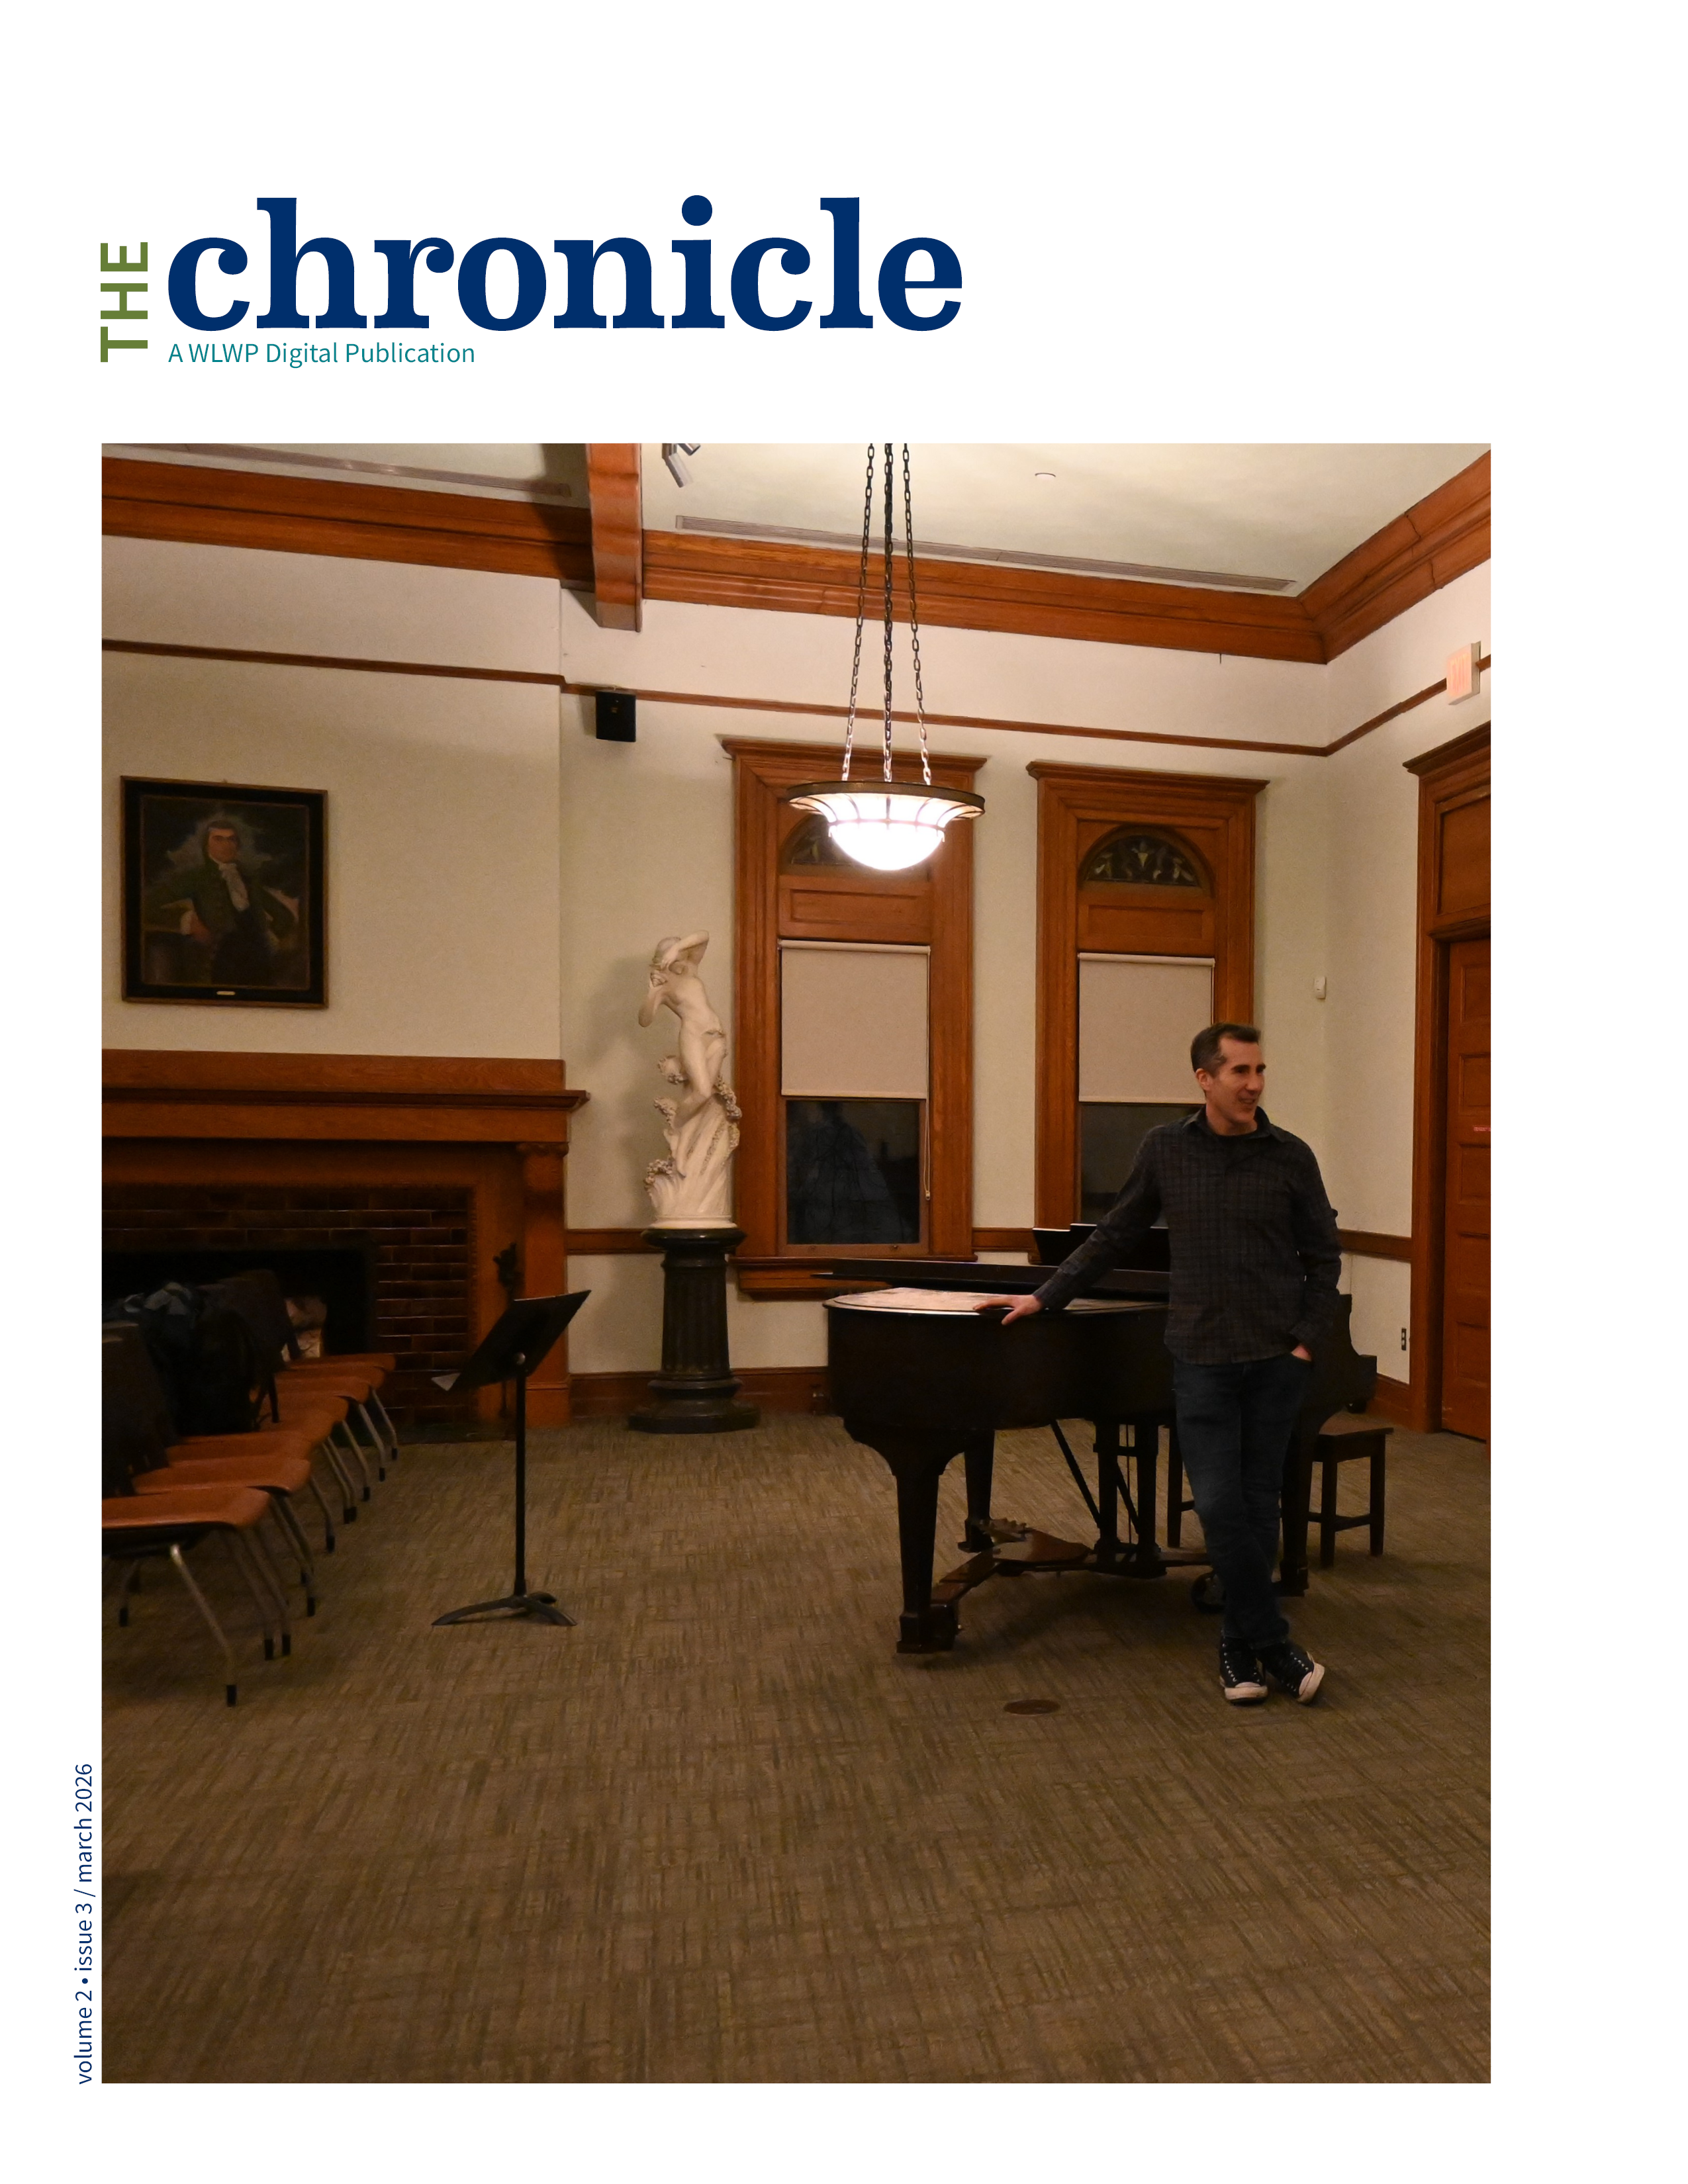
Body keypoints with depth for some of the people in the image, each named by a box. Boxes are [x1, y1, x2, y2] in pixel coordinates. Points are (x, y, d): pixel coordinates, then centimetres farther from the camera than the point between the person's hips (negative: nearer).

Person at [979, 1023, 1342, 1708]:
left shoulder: (1290, 1156, -1)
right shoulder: (1165, 1150, 1)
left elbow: (1322, 1258, 6)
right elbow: (1113, 1238, 8)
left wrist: (1306, 1341, -3)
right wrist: (1045, 1297, 5)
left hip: (1276, 1360, 1)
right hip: (1202, 1357, 0)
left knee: (1258, 1502, 9)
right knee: (1218, 1504, -5)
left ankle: (1240, 1642, 23)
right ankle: (1272, 1644, 10)